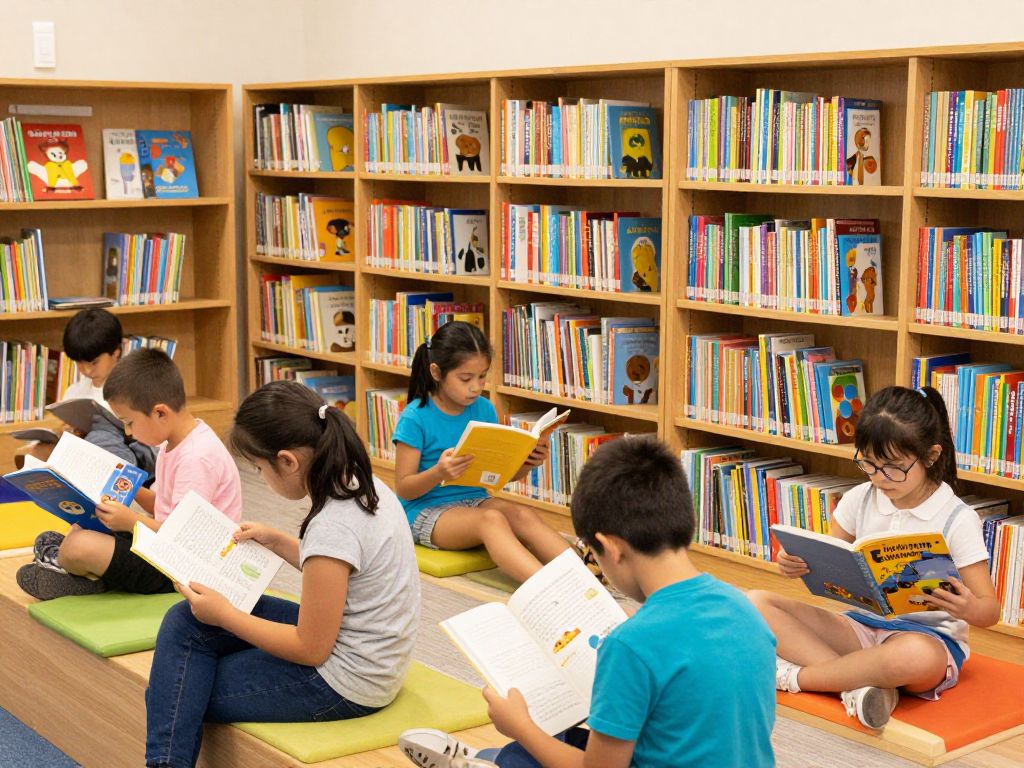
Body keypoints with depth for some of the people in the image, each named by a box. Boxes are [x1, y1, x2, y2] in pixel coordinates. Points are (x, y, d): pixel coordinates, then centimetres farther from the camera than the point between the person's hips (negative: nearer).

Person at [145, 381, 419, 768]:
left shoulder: (333, 527, -28)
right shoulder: (363, 485, -1)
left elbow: (310, 649, -20)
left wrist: (224, 615, -11)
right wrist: (277, 541, 9)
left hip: (346, 684, -9)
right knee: (183, 622, 6)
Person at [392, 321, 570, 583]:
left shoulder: (484, 409, 4)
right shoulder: (415, 418, -10)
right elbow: (404, 488, -10)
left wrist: (527, 463, -11)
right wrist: (438, 473, -30)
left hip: (475, 500, 5)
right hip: (426, 510, -5)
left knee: (524, 515, -26)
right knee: (491, 519, -33)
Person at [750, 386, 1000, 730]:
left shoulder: (956, 519, -9)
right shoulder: (859, 500, 3)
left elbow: (990, 611, -8)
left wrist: (968, 609, -33)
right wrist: (798, 565, -14)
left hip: (928, 635, -5)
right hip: (861, 624, 5)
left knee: (918, 655, -44)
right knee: (758, 603, -14)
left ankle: (792, 676, -22)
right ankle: (858, 686, -30)